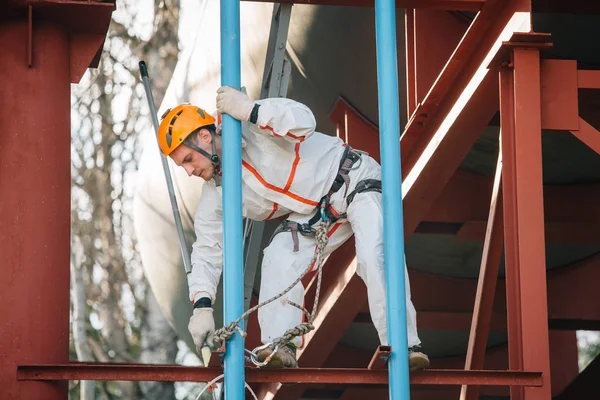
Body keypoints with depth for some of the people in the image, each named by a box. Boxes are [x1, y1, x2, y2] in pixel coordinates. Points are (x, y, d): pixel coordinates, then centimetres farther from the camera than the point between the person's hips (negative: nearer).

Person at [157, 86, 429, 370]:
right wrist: (202, 306, -15)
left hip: (356, 180, -6)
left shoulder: (253, 126, -21)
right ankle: (280, 348, -15)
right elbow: (207, 251, -2)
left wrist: (249, 111, -41)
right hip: (315, 214, 6)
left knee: (374, 257, -27)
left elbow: (302, 121, -36)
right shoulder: (216, 195, -3)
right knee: (279, 258, -16)